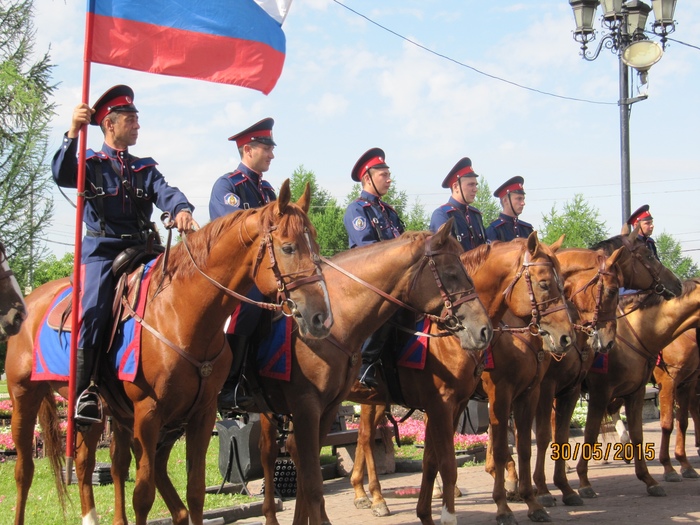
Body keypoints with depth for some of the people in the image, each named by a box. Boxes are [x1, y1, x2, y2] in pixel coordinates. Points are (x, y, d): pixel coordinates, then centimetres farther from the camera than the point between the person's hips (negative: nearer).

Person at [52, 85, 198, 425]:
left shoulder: (145, 169, 19)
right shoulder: (91, 164, 9)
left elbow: (165, 192, -1)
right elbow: (62, 176, -12)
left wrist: (181, 210, -25)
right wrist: (73, 133, -25)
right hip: (102, 251, -4)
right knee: (94, 308, -25)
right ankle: (84, 390, -23)